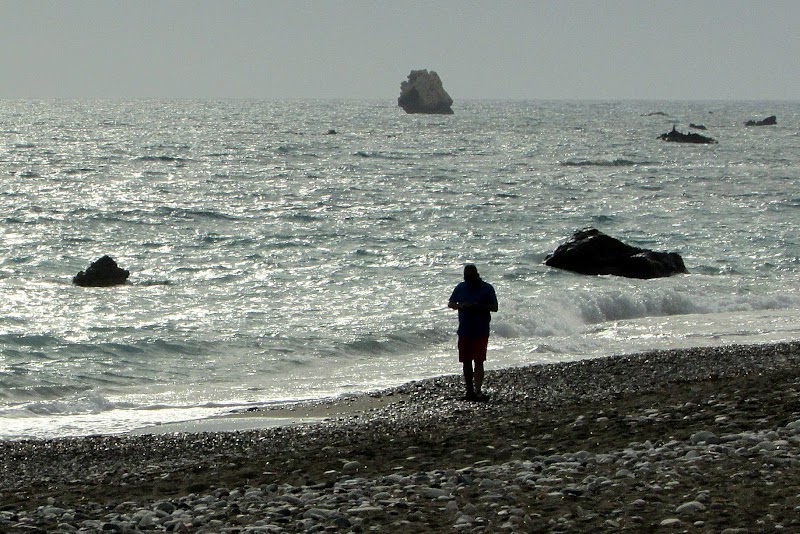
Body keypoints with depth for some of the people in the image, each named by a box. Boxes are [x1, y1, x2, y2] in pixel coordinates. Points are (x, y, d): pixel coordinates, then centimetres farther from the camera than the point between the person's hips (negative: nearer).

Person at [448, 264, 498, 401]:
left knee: (478, 361, -11)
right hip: (464, 331, 4)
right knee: (466, 362, 8)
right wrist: (461, 306, -10)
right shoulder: (461, 287, 8)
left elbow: (494, 307, -3)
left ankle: (478, 391, -16)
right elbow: (450, 303, 12)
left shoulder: (487, 288, -3)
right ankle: (469, 390, 18)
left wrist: (479, 306, -19)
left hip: (481, 332, -4)